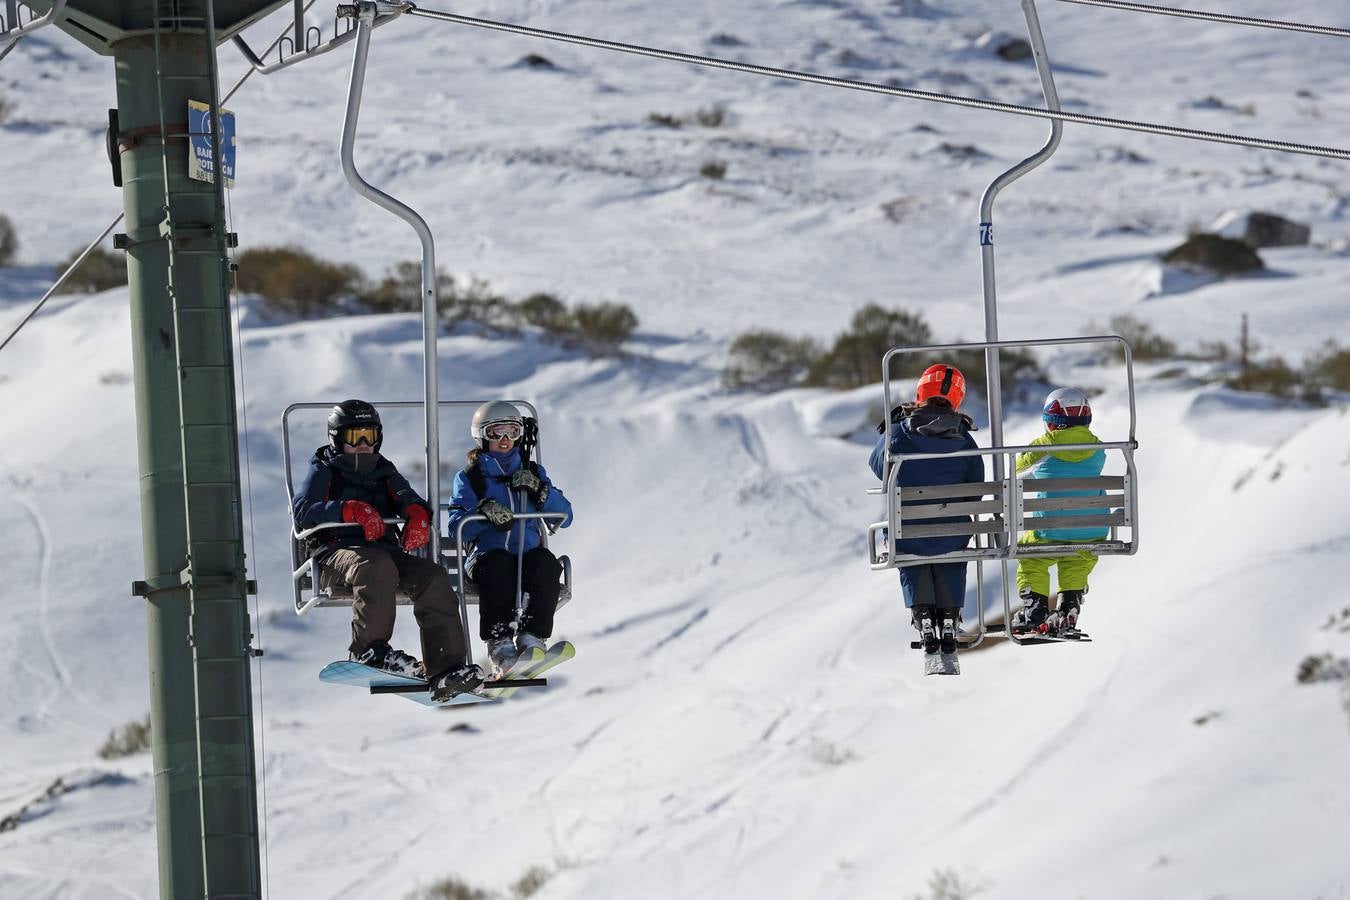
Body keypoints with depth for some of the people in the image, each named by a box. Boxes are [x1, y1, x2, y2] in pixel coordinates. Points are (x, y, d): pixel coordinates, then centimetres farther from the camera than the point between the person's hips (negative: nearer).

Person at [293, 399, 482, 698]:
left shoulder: (384, 473, 27)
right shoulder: (324, 472, 12)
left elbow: (408, 500, 10)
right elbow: (302, 511, -7)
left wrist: (417, 515, -17)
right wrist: (351, 510, -23)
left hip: (386, 550, 5)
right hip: (334, 553, -5)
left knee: (433, 577, -22)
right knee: (376, 565, -39)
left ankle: (445, 668, -31)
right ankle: (371, 648, -42)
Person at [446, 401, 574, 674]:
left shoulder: (533, 473, 21)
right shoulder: (469, 478, 14)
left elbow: (565, 517, 11)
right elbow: (457, 529, 0)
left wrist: (539, 491, -4)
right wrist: (483, 511, -19)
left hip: (528, 555, 2)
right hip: (486, 556, -2)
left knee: (545, 562, -33)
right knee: (498, 564, -37)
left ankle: (532, 636, -36)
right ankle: (499, 641, -38)